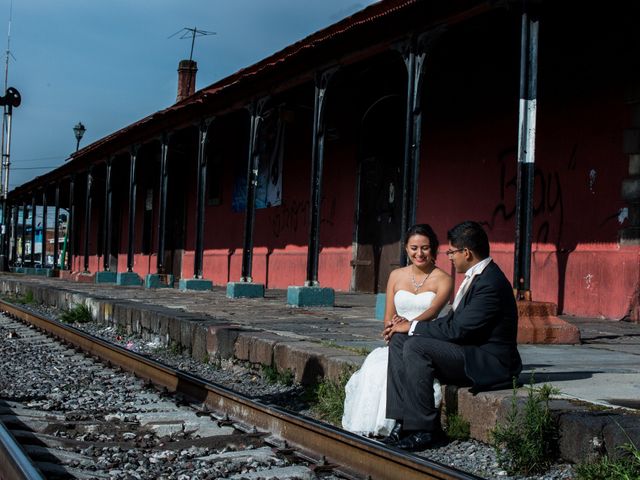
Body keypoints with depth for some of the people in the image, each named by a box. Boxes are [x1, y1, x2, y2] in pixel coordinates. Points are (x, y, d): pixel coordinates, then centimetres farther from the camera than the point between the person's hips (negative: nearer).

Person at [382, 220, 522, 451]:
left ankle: (425, 430, -18)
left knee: (415, 347, -25)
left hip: (489, 363, -10)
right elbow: (453, 320, 14)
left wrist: (413, 326, -11)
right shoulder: (477, 276, 12)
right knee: (400, 340, -1)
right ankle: (403, 422, -7)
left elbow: (457, 329, -22)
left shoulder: (491, 284, -20)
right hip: (469, 350, 10)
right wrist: (409, 327, 3)